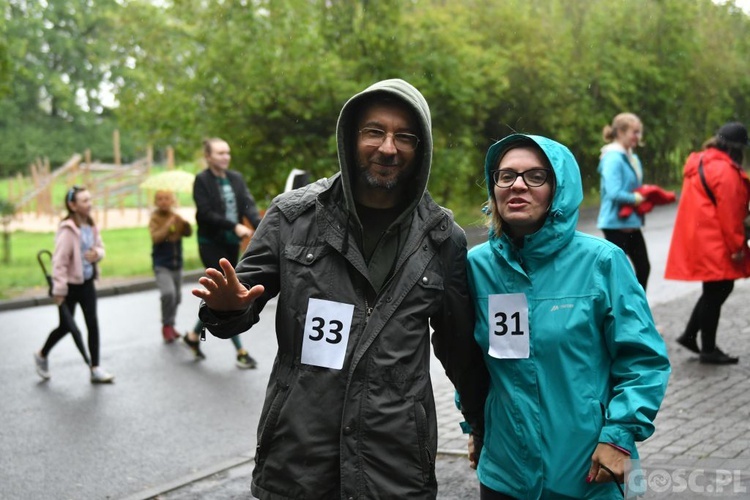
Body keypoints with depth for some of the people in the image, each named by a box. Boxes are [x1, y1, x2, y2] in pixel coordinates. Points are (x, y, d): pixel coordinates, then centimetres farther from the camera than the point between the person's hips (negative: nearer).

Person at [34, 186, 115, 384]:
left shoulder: (91, 226, 2)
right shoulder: (68, 230, -20)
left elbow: (100, 247, 13)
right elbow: (59, 260, -21)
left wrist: (97, 253, -12)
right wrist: (59, 289, -22)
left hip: (87, 282, 6)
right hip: (71, 285, -6)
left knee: (93, 324, 0)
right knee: (66, 326, 8)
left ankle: (95, 369, 8)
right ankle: (42, 355, 34)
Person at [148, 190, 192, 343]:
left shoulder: (176, 217, 6)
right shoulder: (154, 218, -7)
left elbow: (188, 233, -1)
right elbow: (156, 238, -20)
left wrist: (185, 223, -20)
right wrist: (168, 224, -26)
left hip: (177, 263, 5)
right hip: (162, 264, -5)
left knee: (177, 297, 9)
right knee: (168, 293, -23)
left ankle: (170, 326, 28)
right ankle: (167, 326, -6)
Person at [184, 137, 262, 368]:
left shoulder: (236, 178, 8)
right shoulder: (202, 180, -7)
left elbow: (248, 204, -3)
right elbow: (206, 213, -16)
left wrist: (260, 226, -22)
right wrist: (234, 226, -25)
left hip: (231, 244, 6)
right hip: (211, 243, -6)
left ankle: (194, 335, 33)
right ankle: (240, 352, -1)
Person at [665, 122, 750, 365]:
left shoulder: (700, 163, 15)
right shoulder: (724, 170, -16)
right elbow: (729, 212, -19)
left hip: (698, 239, 10)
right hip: (714, 242, -10)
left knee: (716, 290, 17)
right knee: (717, 291, -2)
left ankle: (690, 335, 20)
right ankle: (708, 349, 5)